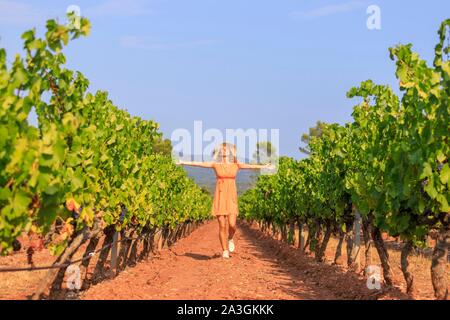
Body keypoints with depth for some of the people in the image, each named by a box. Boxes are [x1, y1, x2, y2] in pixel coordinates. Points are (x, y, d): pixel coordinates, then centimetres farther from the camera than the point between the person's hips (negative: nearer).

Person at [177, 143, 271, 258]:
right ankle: (225, 251, 8)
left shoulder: (236, 165, 7)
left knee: (232, 224, -12)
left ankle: (230, 239, 22)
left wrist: (264, 166, -10)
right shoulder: (216, 165, 4)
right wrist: (184, 162, -6)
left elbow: (249, 166, -1)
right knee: (222, 226, -4)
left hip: (231, 198, 0)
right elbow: (199, 163, -1)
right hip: (220, 197, 0)